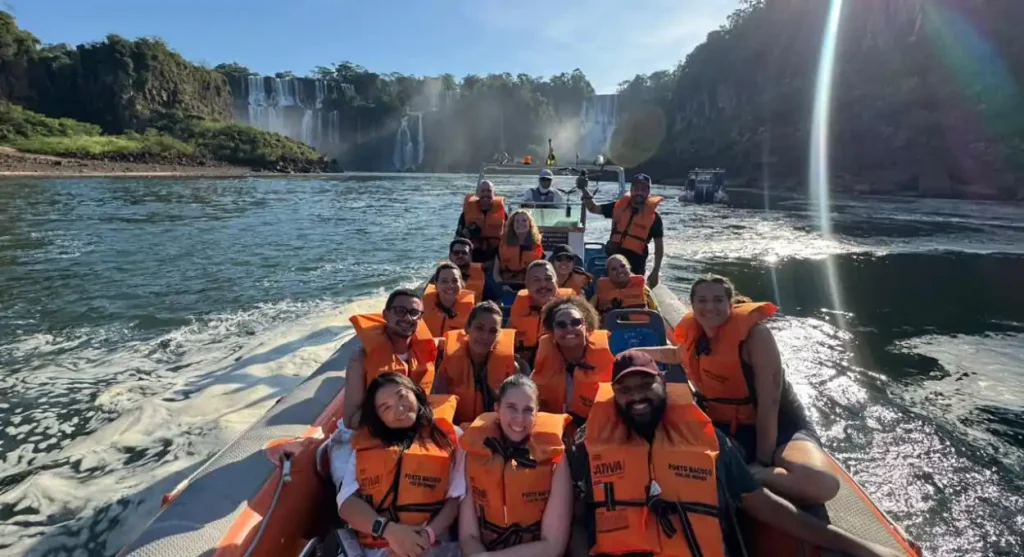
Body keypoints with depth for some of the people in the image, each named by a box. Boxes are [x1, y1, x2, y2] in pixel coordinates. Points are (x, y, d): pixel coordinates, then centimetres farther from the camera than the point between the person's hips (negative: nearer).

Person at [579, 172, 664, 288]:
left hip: (636, 265, -3)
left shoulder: (653, 217, -6)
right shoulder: (619, 206, 3)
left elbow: (659, 247, -3)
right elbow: (593, 208, 12)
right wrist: (584, 190, -1)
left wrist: (656, 272, -8)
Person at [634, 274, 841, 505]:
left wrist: (763, 462, -21)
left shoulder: (754, 333, -21)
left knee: (822, 483, -36)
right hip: (723, 428, 5)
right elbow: (679, 355, 26)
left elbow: (769, 404, -22)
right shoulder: (693, 333, -2)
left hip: (776, 428, -4)